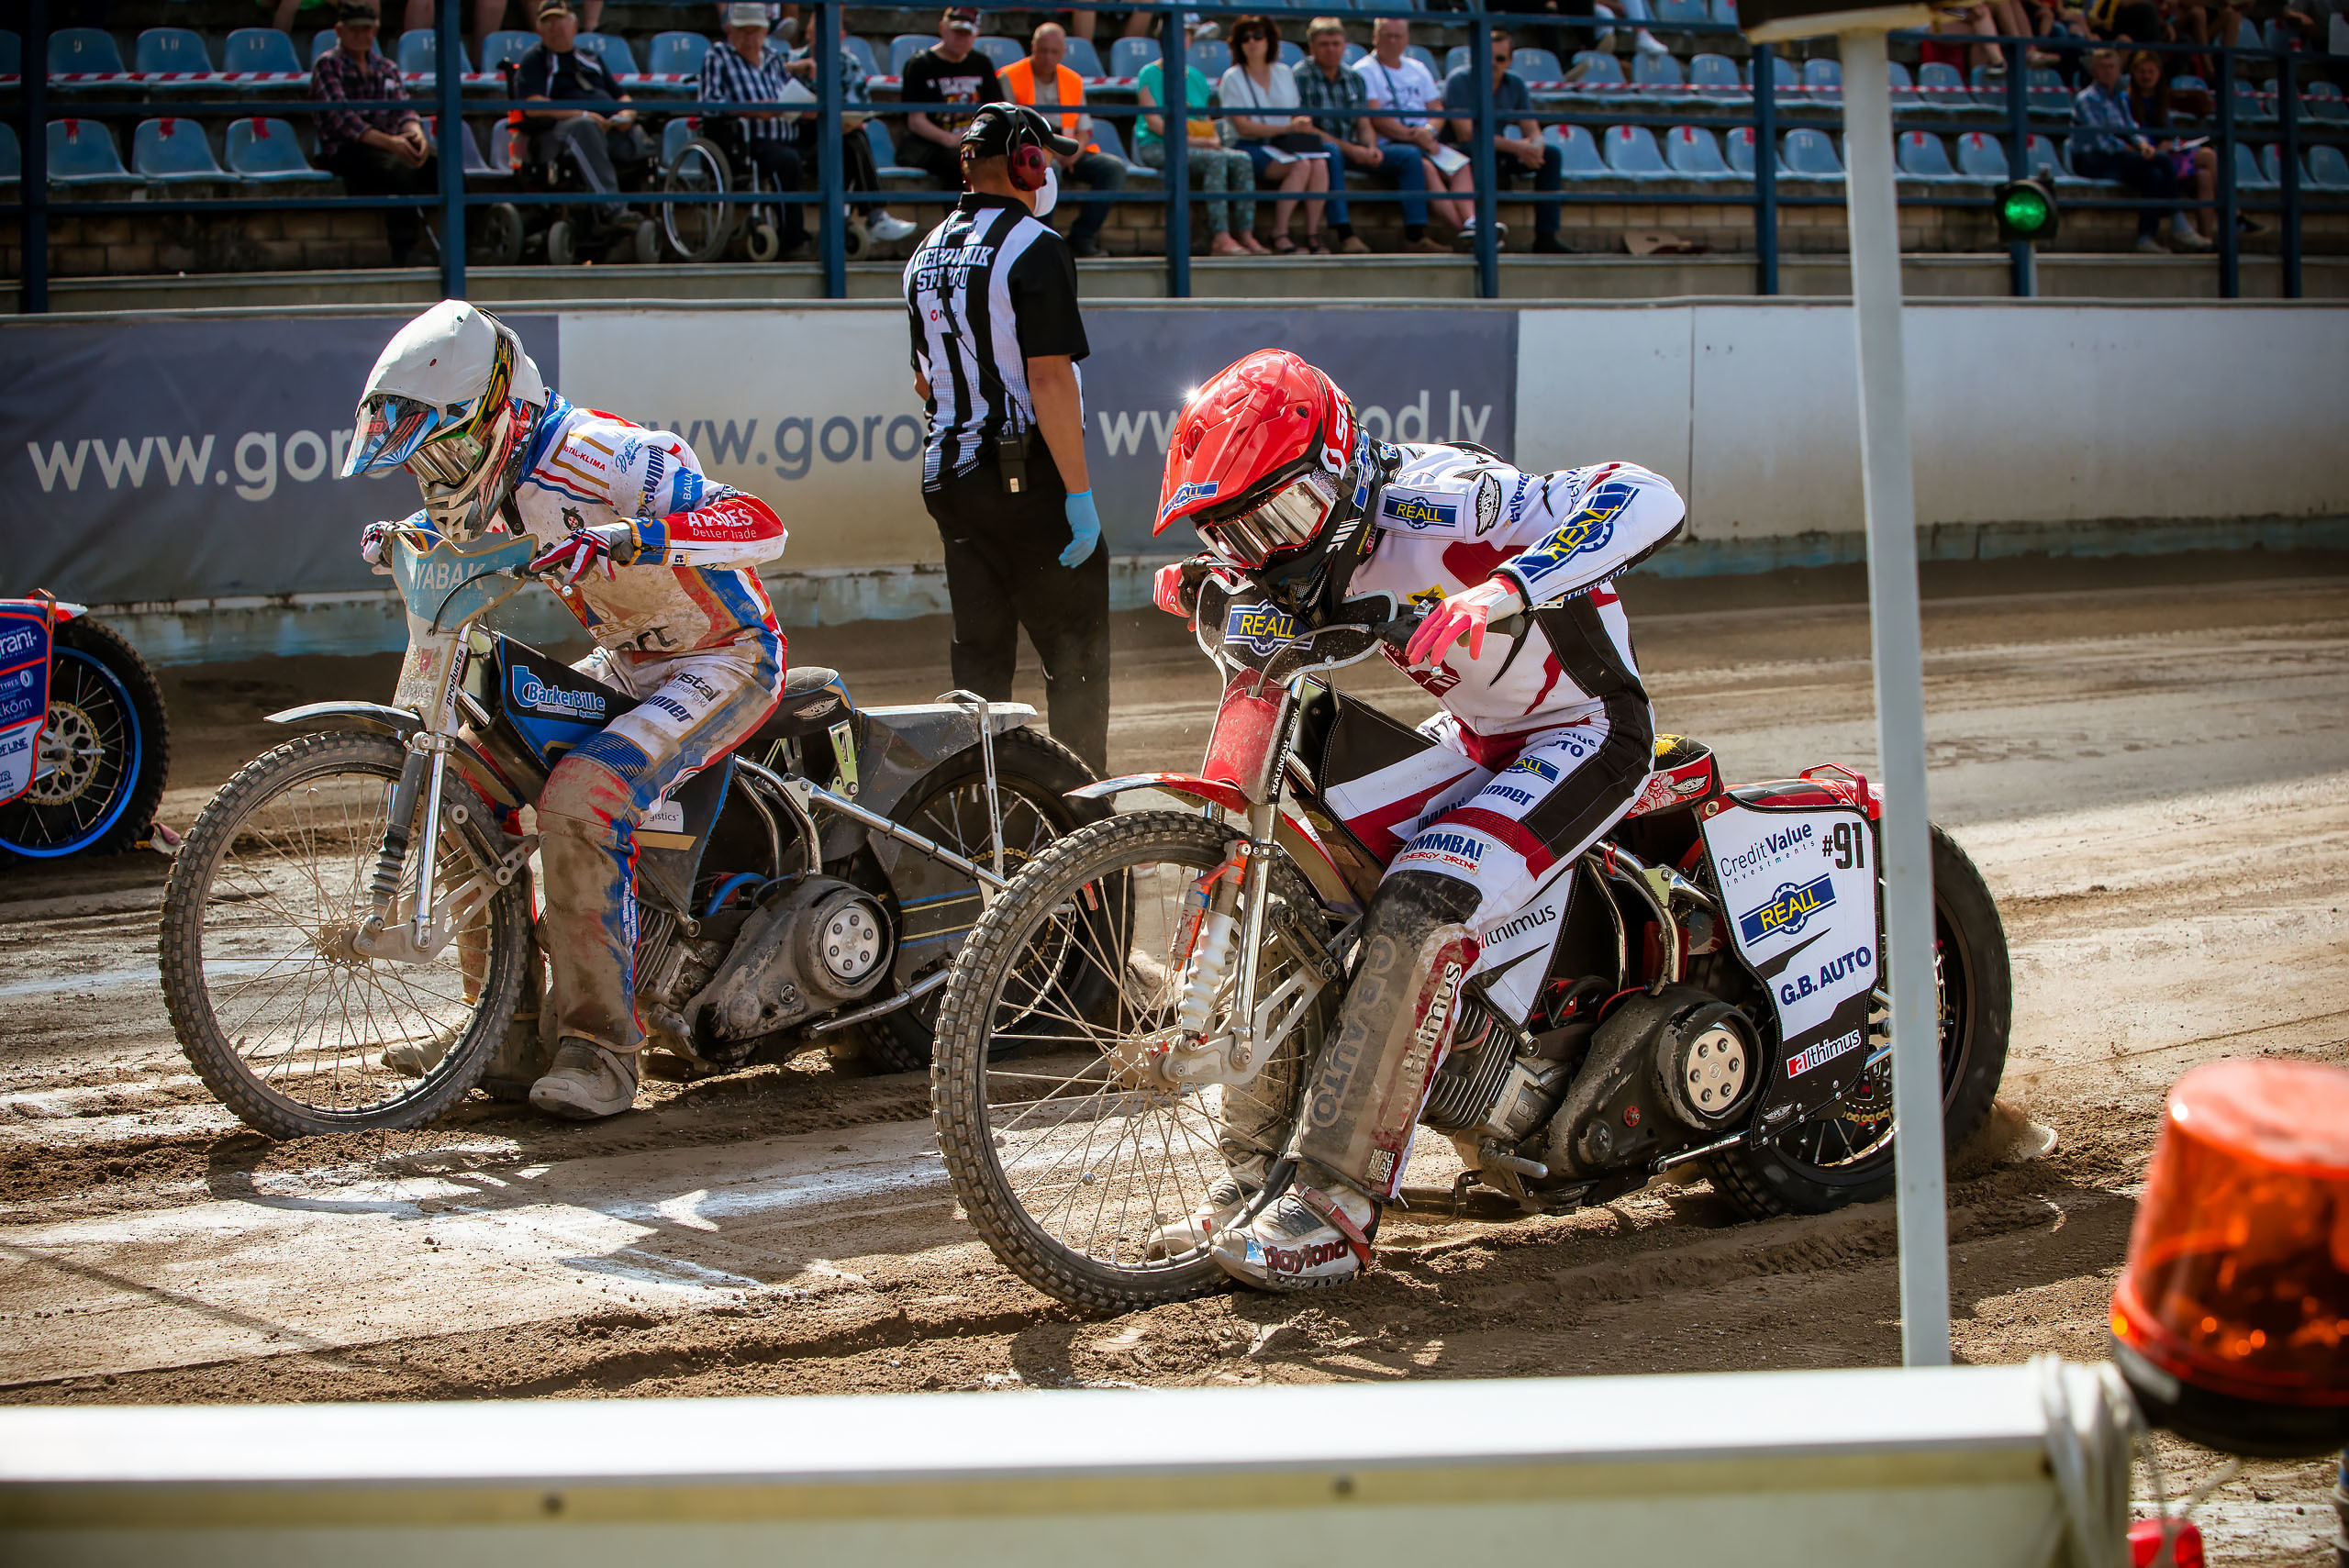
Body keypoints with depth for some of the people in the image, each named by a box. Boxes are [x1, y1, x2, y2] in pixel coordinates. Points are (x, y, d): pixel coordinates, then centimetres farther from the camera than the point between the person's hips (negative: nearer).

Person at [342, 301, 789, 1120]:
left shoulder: (597, 455, -26)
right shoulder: (508, 477, 1)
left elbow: (762, 526, -36)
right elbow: (461, 525, 28)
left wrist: (626, 539, -48)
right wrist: (399, 532, 6)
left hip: (724, 659, -9)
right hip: (626, 664, 10)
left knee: (580, 802, -30)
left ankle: (601, 1048, -22)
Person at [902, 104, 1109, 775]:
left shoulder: (928, 252, 13)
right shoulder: (1033, 247, -12)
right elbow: (1048, 378, -20)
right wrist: (1079, 492, -19)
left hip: (947, 472, 8)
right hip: (1028, 474, -8)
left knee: (979, 656, 12)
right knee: (1075, 656, -1)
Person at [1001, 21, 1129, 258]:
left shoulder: (1073, 81, 15)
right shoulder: (1010, 78, 1)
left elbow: (1084, 130, 14)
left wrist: (1074, 153, -10)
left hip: (1069, 156, 5)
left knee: (1114, 168, -18)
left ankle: (1082, 236, -16)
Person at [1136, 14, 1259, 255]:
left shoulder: (1197, 77, 19)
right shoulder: (1150, 74, 0)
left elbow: (1206, 120, 21)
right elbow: (1153, 121, -10)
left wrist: (1213, 138, -3)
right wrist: (1188, 140, -18)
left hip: (1196, 144, 6)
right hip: (1156, 146, -6)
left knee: (1242, 160, -19)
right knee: (1215, 160, -32)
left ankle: (1246, 233, -26)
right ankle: (1220, 237, -38)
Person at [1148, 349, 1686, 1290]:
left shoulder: (1437, 505, -27)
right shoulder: (1333, 545, -1)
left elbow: (1649, 501, -38)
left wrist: (1507, 592, -51)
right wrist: (1200, 587, 0)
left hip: (1585, 733, -9)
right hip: (1475, 737, 9)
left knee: (1418, 912, -30)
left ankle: (1338, 1208, -26)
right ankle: (1256, 1167, 5)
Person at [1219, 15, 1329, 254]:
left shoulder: (1284, 73, 16)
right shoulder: (1233, 78, 0)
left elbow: (1296, 115, 16)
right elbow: (1243, 127, -10)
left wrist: (1303, 124, -10)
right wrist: (1287, 128, -17)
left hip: (1285, 145, 5)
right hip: (1251, 147, -5)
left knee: (1319, 163, -28)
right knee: (1301, 165, -32)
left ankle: (1313, 235, -25)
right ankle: (1279, 235, -30)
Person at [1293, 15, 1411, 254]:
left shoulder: (1354, 80, 15)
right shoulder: (1300, 77, -5)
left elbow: (1364, 126, 14)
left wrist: (1371, 148, -12)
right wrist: (1349, 149, -21)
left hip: (1354, 151, 7)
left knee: (1410, 155, -9)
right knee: (1330, 151, -41)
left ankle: (1415, 235, -15)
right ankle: (1345, 236, -47)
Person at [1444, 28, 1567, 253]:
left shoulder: (1515, 84, 6)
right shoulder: (1459, 81, -12)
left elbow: (1533, 131, 3)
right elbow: (1465, 134, -22)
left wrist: (1534, 148, -24)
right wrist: (1515, 147, -27)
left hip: (1500, 153, 6)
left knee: (1552, 153, -11)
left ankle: (1545, 238, -16)